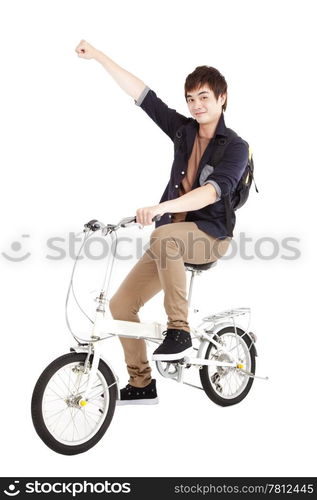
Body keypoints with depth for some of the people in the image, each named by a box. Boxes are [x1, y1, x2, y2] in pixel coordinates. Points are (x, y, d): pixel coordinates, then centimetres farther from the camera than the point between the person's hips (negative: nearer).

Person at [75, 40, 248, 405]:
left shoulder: (236, 147, -8)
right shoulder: (183, 130, 8)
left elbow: (214, 191, -25)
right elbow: (142, 94, 5)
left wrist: (161, 208, -39)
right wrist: (97, 56, 2)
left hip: (209, 236, -6)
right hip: (171, 234, 6)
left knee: (163, 238, -40)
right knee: (121, 304, -3)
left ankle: (179, 331, -29)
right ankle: (141, 384, 13)